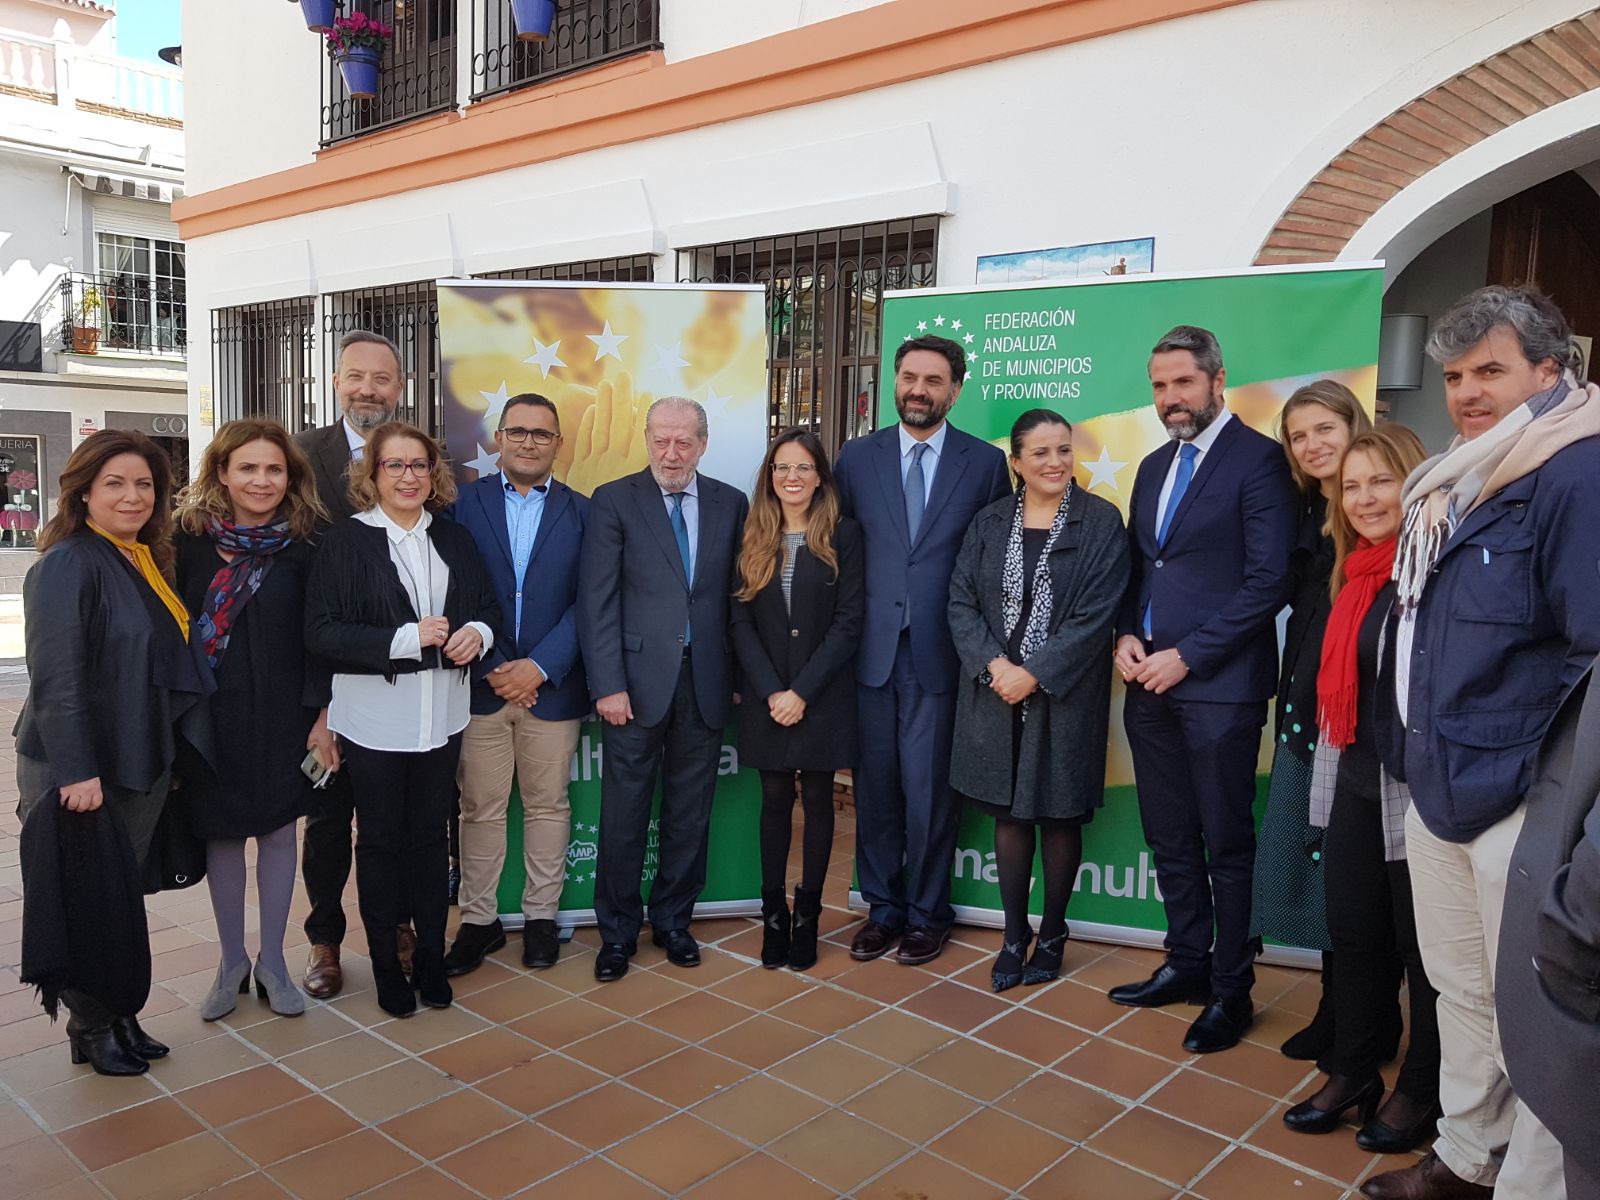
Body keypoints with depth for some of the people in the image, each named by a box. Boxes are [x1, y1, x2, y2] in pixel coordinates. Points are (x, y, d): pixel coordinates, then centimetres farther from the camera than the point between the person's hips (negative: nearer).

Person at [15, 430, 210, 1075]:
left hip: (142, 764, 7)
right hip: (78, 769, -7)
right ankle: (92, 1027, 22)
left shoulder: (148, 563, 10)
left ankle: (118, 1015, 28)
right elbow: (56, 675, -20)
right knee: (92, 899, 5)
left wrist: (169, 753, 14)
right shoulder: (67, 564, -14)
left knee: (123, 894, 15)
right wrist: (75, 771, -23)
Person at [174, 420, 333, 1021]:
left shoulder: (304, 545, -4)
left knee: (278, 831, 8)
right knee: (221, 833, 10)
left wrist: (322, 715, -6)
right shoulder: (191, 539, -4)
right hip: (211, 716, 0)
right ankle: (232, 961, 27)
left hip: (283, 716, 0)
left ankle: (272, 960, 25)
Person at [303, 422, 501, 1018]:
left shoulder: (454, 539, 6)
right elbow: (321, 632, -13)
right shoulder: (344, 541, -7)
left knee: (430, 834, 14)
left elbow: (488, 606, 13)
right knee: (380, 839, 10)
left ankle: (431, 956, 27)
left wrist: (479, 632, -10)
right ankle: (386, 963, 25)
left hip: (441, 716, 4)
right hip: (375, 717, -3)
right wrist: (404, 639, -22)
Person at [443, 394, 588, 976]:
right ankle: (478, 920, 22)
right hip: (480, 683, 0)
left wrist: (539, 666, -12)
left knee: (547, 806, 10)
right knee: (480, 809, 8)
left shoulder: (581, 512, 5)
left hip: (551, 684, 1)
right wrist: (488, 665, -10)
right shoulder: (463, 503, 4)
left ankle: (540, 916, 25)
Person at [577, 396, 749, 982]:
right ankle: (617, 931, 23)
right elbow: (597, 600, -6)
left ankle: (673, 921, 30)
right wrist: (608, 684, -12)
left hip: (706, 681, 3)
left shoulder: (731, 504, 7)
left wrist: (739, 674, 3)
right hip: (639, 680, -2)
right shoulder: (613, 500, -1)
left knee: (690, 812, 12)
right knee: (624, 813, 6)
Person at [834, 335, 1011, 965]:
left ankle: (927, 913, 23)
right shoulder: (857, 457, 7)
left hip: (941, 653, -2)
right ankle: (883, 907, 27)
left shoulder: (986, 462, 2)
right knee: (874, 785, 10)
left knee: (930, 790, 5)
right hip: (871, 649, 2)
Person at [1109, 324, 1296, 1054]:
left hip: (1219, 683, -7)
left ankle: (1231, 990, 17)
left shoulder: (1258, 460, -7)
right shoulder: (1154, 467, 16)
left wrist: (1187, 656, -14)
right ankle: (1186, 964, 29)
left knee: (1227, 844, 4)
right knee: (1169, 838, 14)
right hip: (1148, 682, 7)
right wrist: (1126, 634, 1)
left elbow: (1268, 580, -13)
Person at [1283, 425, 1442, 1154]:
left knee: (1421, 943, 8)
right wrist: (1331, 766, 19)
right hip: (1353, 780, 7)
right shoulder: (1353, 573, 11)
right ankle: (1352, 1068, 31)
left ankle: (1422, 1090, 26)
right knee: (1353, 930, 15)